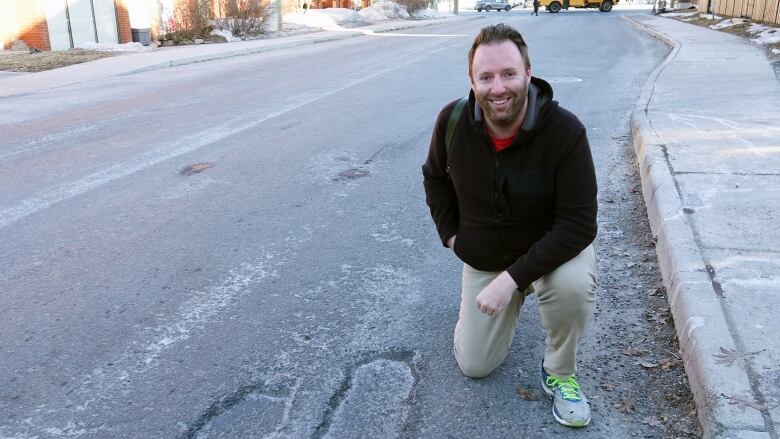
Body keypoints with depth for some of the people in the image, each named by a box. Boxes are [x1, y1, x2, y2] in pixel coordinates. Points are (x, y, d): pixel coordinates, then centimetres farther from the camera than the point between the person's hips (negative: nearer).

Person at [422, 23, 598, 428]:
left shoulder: (565, 131, -28)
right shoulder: (453, 121, -18)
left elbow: (578, 224, -28)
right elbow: (434, 176, 4)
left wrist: (513, 277, -33)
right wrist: (450, 234, -2)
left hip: (553, 249, -2)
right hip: (482, 258, 3)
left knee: (573, 285, -38)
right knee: (474, 366, 8)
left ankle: (559, 373, -6)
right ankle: (511, 304, 38)